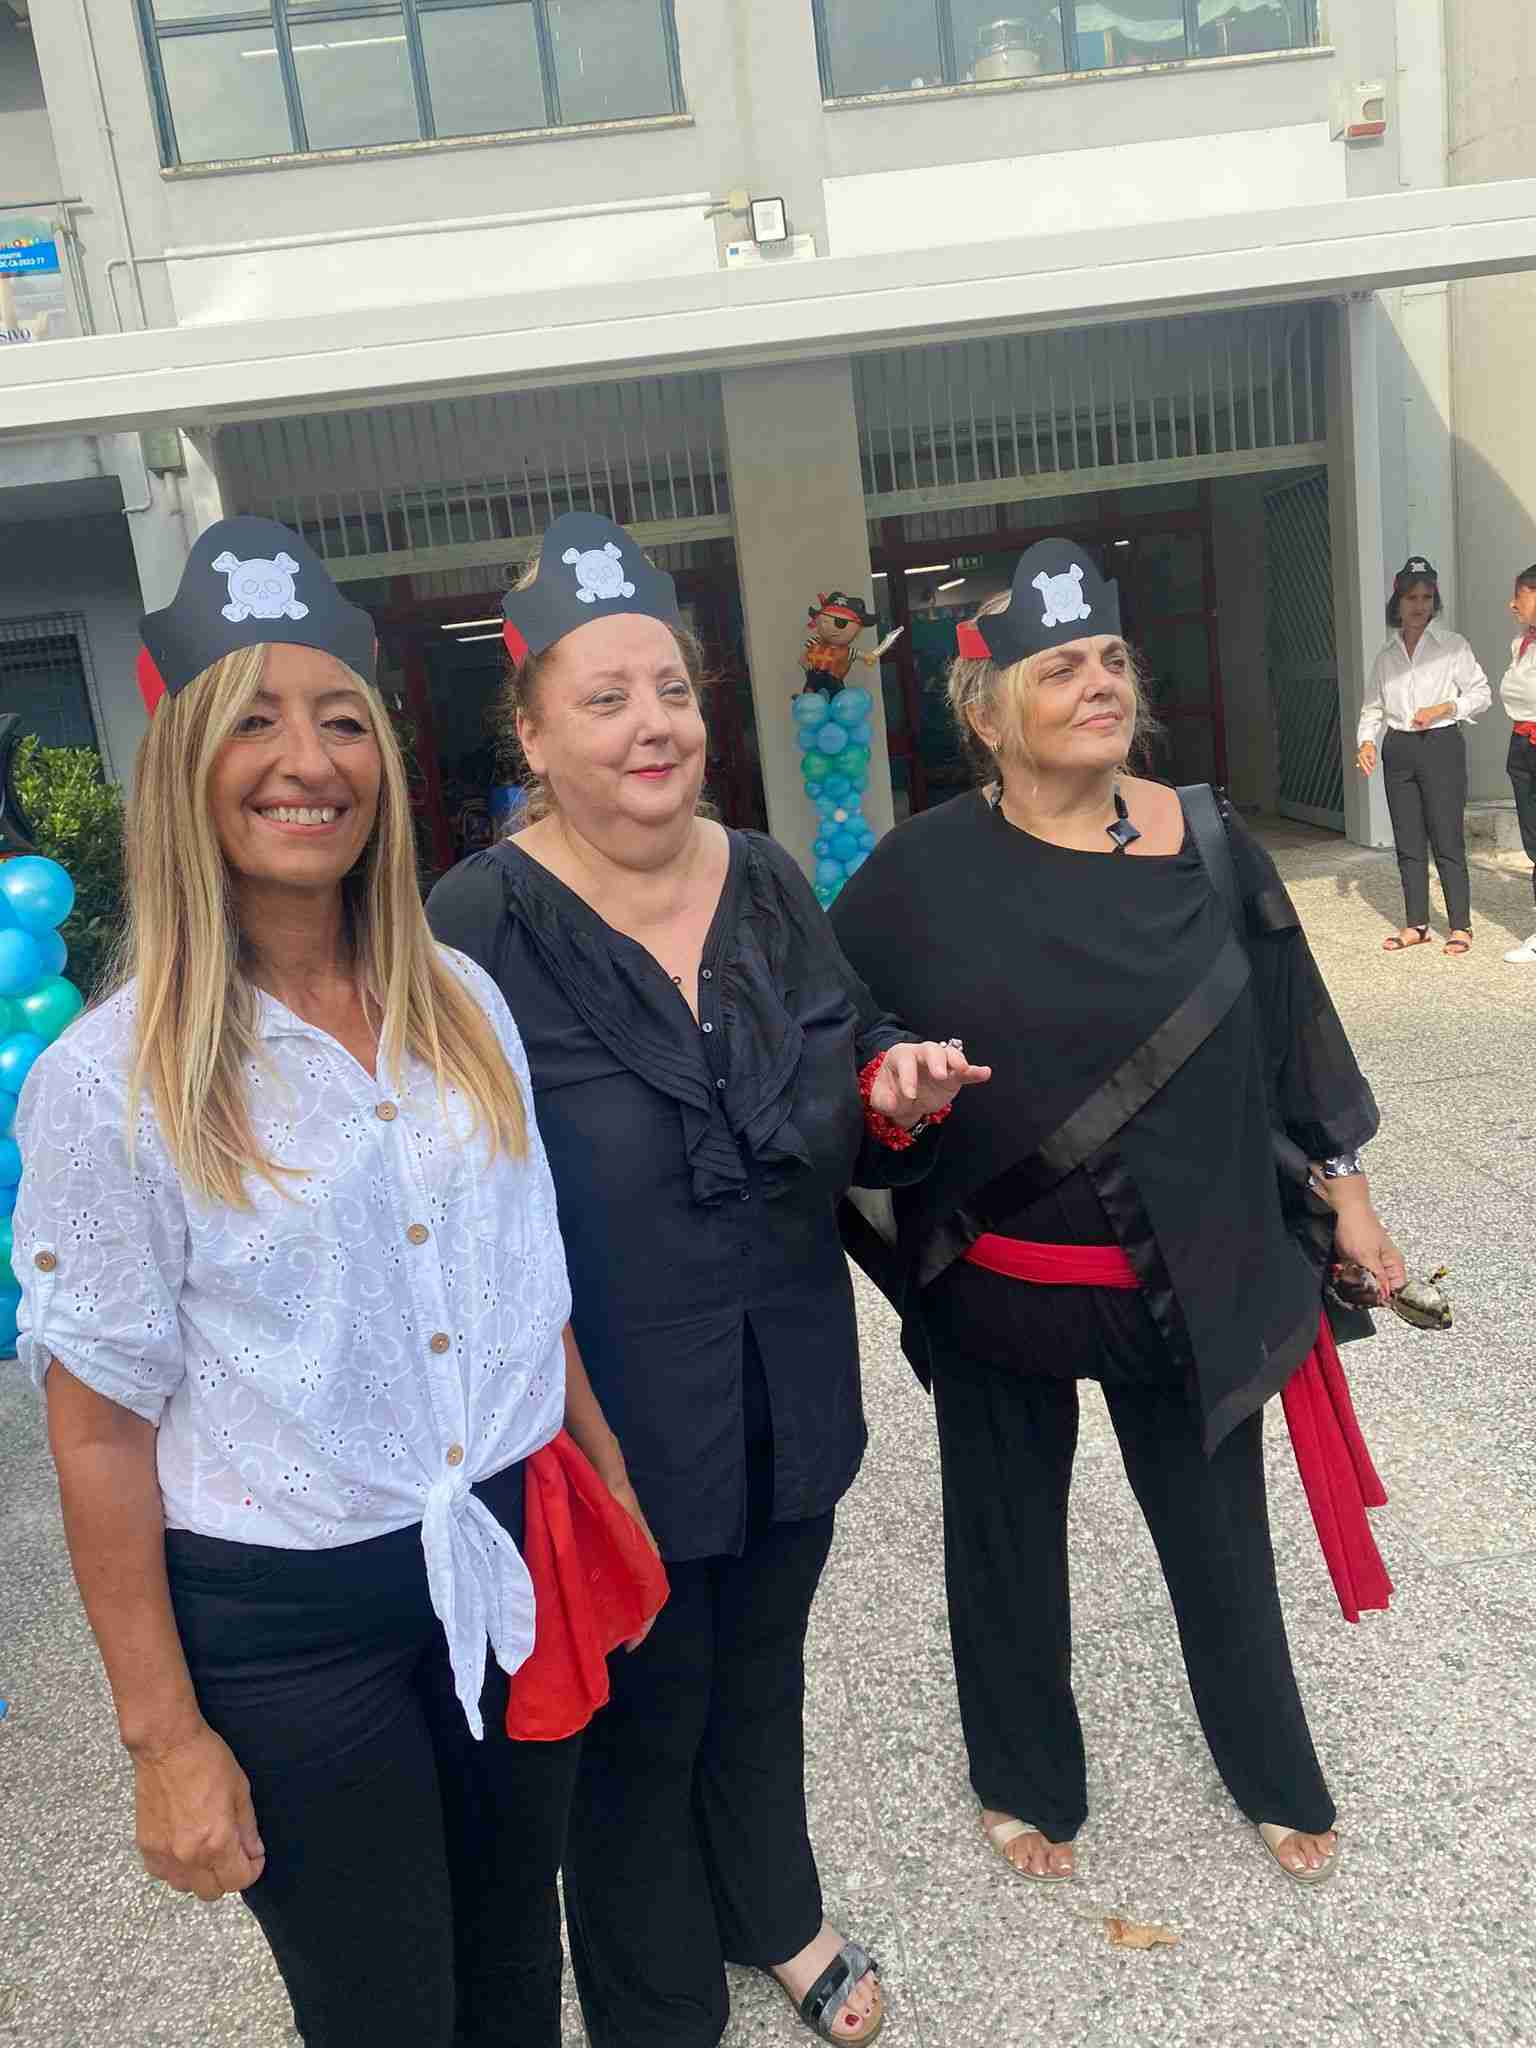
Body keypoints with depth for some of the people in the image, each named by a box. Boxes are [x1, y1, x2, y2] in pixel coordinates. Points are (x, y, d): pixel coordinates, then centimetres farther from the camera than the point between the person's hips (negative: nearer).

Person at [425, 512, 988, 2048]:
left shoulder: (768, 885, 0)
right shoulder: (475, 930, -18)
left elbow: (842, 1136, 10)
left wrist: (895, 1100, -12)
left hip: (790, 1395, 5)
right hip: (610, 1438, -5)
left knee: (761, 1677, 28)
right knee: (640, 1722, 17)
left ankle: (773, 1912, 57)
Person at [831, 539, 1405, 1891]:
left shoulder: (1206, 849, -4)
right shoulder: (922, 875, -11)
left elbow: (1291, 1030, 5)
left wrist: (1347, 1195, 9)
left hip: (1193, 1284, 2)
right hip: (997, 1297, -1)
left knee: (1219, 1535, 19)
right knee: (1008, 1542, 18)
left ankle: (1276, 1777, 47)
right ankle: (1027, 1782, 45)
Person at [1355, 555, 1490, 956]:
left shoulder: (1452, 645, 0)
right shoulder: (1386, 656, 11)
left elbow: (1481, 693, 0)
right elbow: (1372, 707, 12)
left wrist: (1442, 709, -15)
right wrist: (1367, 741, -5)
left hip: (1440, 745, -4)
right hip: (1398, 750, 4)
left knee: (1447, 839, -5)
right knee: (1407, 842, 7)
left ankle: (1461, 926, 3)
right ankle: (1416, 925, 15)